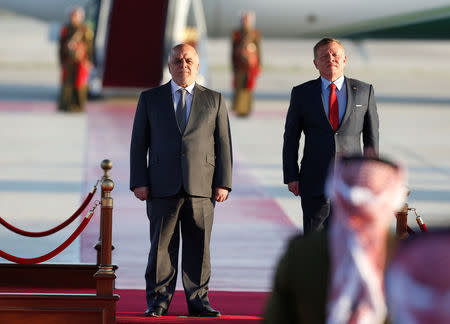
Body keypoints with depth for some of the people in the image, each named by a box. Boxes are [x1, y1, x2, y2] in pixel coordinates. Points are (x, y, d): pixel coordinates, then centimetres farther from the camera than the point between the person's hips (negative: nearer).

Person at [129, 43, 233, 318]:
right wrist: (139, 182, -2)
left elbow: (224, 143, 8)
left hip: (201, 187, 0)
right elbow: (139, 143, 8)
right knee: (162, 245, -1)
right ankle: (158, 301, 4)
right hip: (163, 187, 0)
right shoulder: (150, 99, 11)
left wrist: (223, 183, -1)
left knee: (199, 245, 1)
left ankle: (198, 300, 8)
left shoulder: (214, 100, 12)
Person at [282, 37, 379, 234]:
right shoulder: (302, 93, 6)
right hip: (315, 180, 0)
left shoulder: (364, 91, 8)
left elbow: (372, 136, 10)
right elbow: (291, 138, 8)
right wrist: (291, 177, 0)